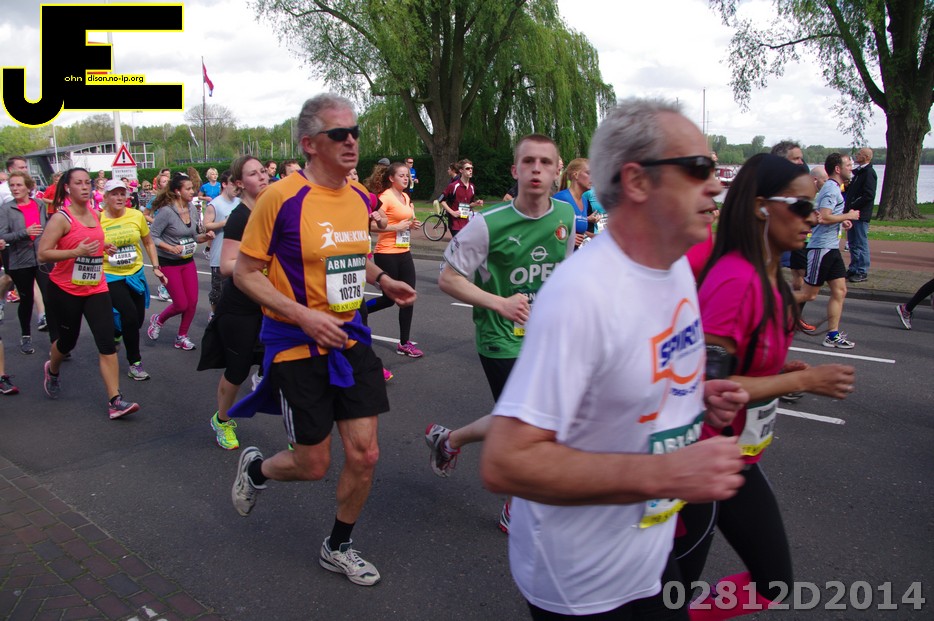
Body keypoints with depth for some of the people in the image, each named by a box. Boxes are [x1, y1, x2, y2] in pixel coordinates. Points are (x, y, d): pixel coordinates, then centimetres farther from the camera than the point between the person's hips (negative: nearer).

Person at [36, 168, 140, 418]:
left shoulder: (95, 215, 7)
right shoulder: (61, 218, -12)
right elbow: (42, 254, -17)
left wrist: (105, 248, 6)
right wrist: (76, 252, -29)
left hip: (96, 289, 4)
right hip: (65, 290, -4)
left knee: (107, 343, -8)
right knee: (68, 341, 14)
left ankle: (115, 401, -9)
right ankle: (52, 370, 50)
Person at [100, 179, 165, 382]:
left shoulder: (136, 216, -3)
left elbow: (148, 243, 11)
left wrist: (156, 268, 6)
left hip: (136, 274, 4)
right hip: (111, 276, -4)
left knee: (138, 319, 10)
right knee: (130, 315, -17)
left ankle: (114, 335, 46)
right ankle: (134, 363, 0)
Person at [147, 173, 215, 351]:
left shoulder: (192, 209, 0)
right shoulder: (166, 211, -18)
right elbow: (151, 237, -16)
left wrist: (205, 236, -9)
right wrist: (171, 248, -27)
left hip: (188, 261, 6)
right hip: (169, 263, -6)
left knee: (192, 302, 4)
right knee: (181, 304, -3)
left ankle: (182, 337, 22)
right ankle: (158, 320, 28)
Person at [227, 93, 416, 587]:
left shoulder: (360, 196, 5)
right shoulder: (281, 197, -15)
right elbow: (245, 273, -10)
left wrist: (382, 280, 2)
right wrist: (302, 314, -22)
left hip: (350, 340, 6)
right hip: (297, 346, -5)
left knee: (364, 454, 6)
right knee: (313, 465, 5)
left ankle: (338, 547, 31)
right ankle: (254, 468, 41)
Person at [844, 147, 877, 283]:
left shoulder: (869, 173, -12)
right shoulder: (858, 172, 16)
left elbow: (868, 195, -20)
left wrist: (853, 207, -17)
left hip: (861, 215, -9)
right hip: (853, 213, 9)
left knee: (861, 244, -4)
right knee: (852, 243, 14)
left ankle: (862, 272, 1)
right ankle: (853, 269, 22)